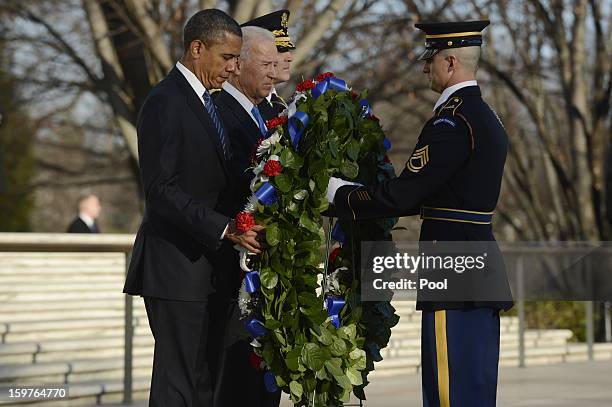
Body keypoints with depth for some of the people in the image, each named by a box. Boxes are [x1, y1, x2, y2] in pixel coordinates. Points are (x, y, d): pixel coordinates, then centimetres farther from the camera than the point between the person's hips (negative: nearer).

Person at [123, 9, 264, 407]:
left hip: (207, 265, 9)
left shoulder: (205, 103, 17)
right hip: (176, 267, -9)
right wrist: (225, 228, -23)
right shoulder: (165, 102, -12)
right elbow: (161, 189, -20)